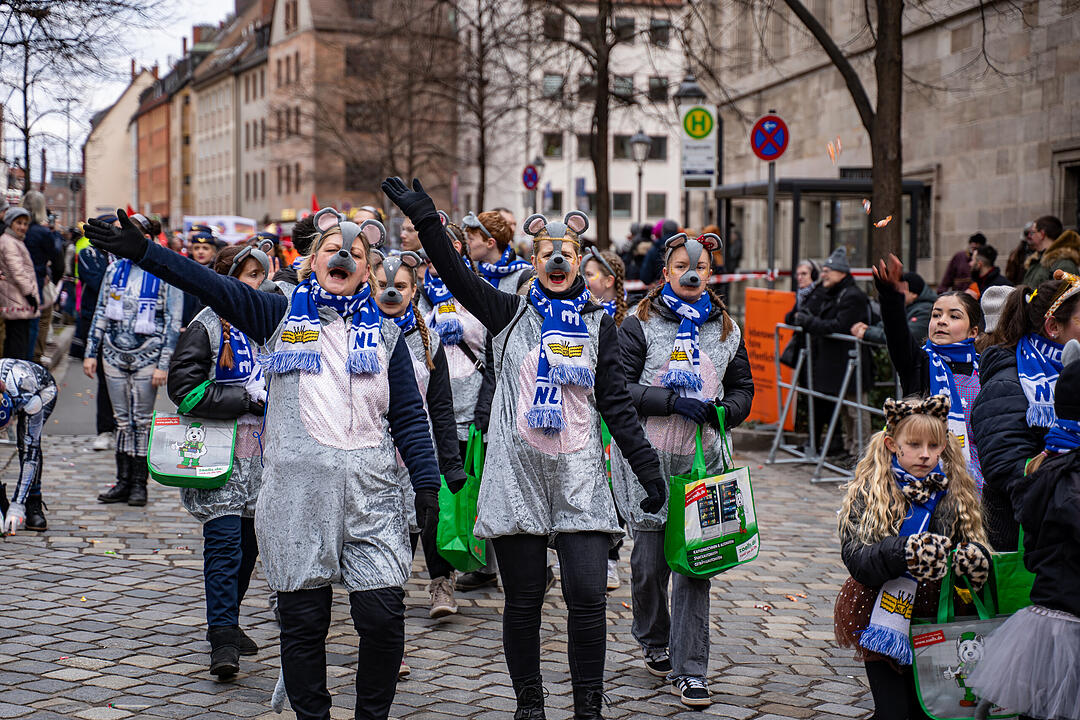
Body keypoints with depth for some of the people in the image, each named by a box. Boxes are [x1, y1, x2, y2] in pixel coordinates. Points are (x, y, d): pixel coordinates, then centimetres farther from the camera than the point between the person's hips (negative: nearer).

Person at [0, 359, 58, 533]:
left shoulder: (31, 400, -43)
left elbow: (30, 452, -38)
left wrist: (17, 505, -41)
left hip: (43, 388, -3)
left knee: (29, 443, -27)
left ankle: (34, 506, -16)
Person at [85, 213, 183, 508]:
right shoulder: (115, 269, 8)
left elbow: (173, 322, -6)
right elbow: (101, 312, 14)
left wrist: (163, 364, -11)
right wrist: (91, 353, 9)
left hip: (146, 356, -4)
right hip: (114, 354, 4)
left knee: (142, 420, 1)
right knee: (122, 419, 7)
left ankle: (139, 483, 10)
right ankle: (123, 481, 13)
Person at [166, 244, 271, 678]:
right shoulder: (207, 326, -6)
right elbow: (185, 389, -15)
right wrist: (249, 399, -16)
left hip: (259, 454, 6)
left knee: (248, 544, 10)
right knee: (224, 542, -13)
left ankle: (228, 622, 25)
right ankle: (222, 641, -13)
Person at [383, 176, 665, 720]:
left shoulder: (598, 323, 9)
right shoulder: (510, 314, 7)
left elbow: (616, 402, 9)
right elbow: (456, 273, -4)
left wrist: (647, 468, 5)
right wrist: (424, 217, -16)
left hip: (578, 476, 0)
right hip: (517, 471, 0)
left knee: (587, 597, -8)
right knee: (523, 600, 5)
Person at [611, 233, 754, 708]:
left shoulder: (725, 328, 13)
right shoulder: (640, 324, 0)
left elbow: (742, 387, 20)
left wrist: (724, 411, -2)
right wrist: (672, 401, -16)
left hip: (703, 458, 2)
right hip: (647, 456, -2)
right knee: (649, 559, 4)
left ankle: (689, 671, 4)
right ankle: (654, 643, 31)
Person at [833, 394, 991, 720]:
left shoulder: (957, 492, 4)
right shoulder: (868, 492, -6)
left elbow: (976, 544, 4)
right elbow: (855, 557, -15)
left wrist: (975, 558, -20)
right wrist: (904, 553, -32)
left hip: (935, 617, 3)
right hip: (883, 617, -3)